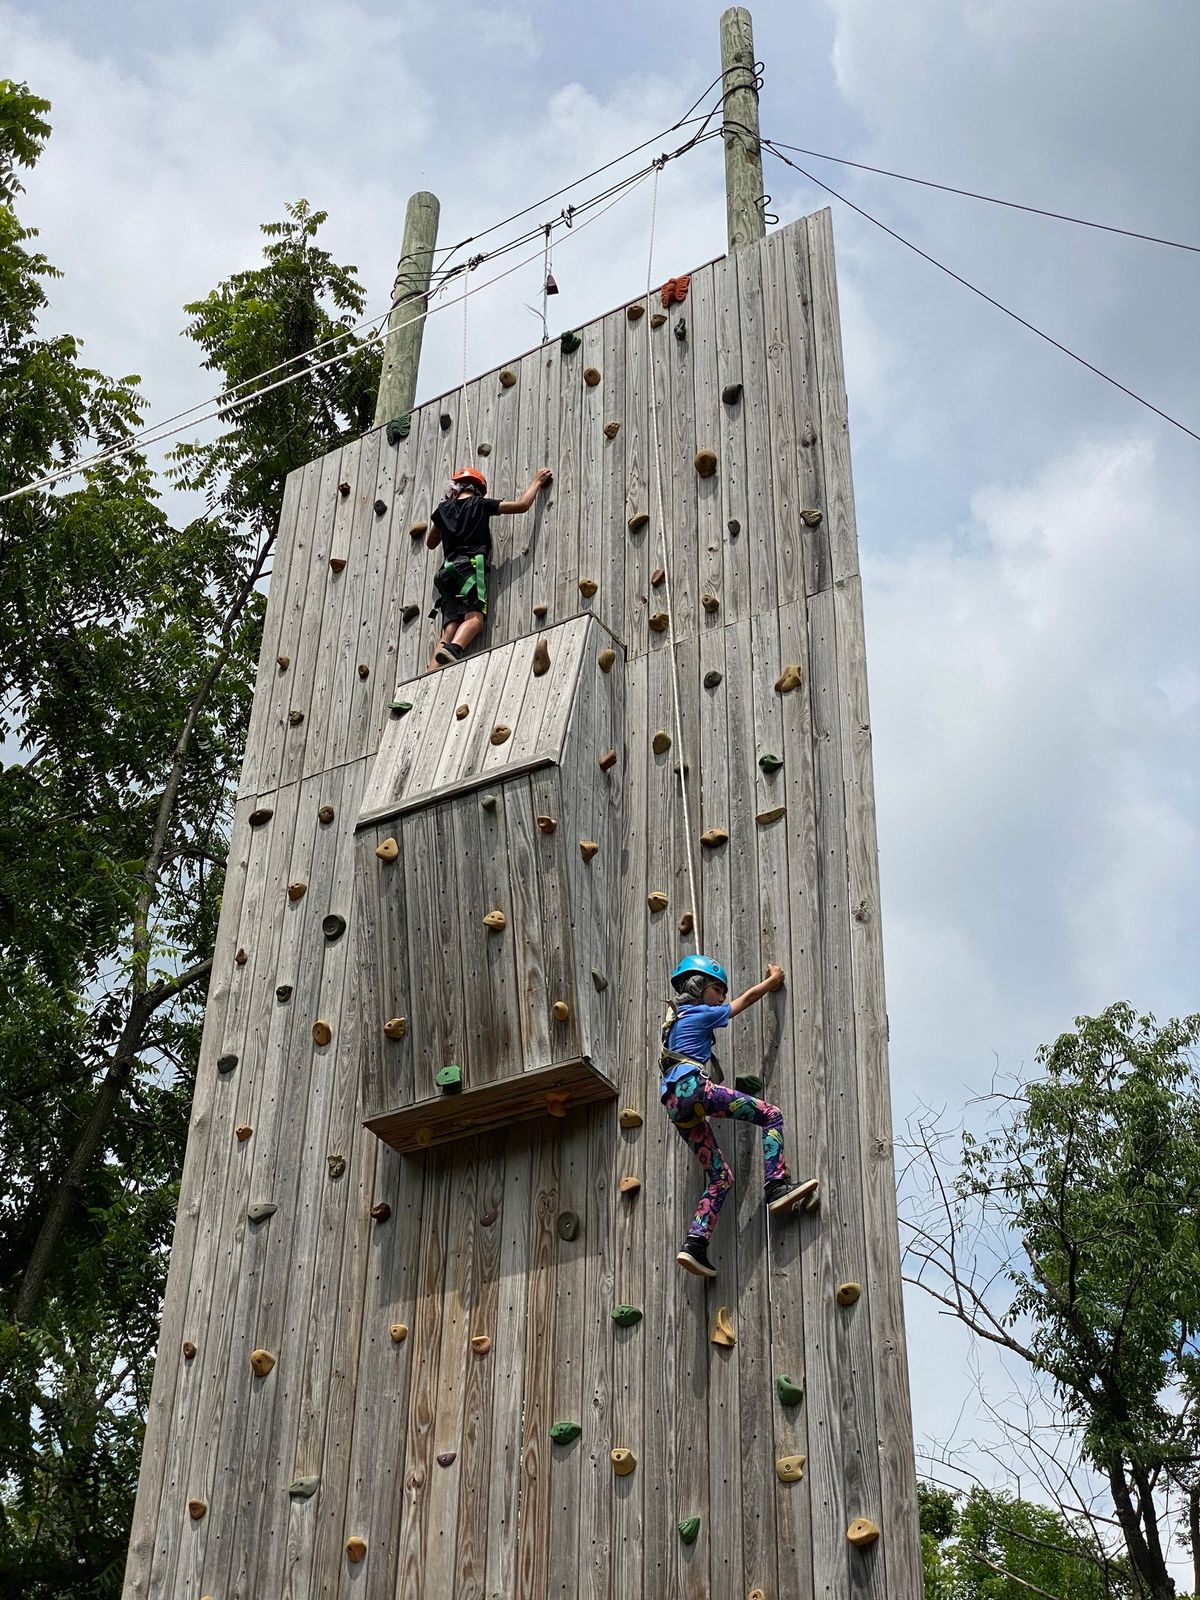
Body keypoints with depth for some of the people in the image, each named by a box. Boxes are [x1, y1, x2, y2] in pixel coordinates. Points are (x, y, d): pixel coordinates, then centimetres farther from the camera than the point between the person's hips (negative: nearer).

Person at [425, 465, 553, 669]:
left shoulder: (444, 508, 22)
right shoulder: (480, 504, 13)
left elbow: (431, 543, 35)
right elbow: (522, 505, 10)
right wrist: (537, 482, 26)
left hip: (448, 569, 4)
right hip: (471, 564, -4)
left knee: (450, 627, -7)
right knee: (475, 616, -21)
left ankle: (431, 676, -25)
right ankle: (453, 650, -51)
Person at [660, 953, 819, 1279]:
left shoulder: (677, 1015, 29)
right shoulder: (701, 1014, 7)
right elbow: (746, 999, 17)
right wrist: (773, 980, 32)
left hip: (675, 1102, 9)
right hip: (693, 1086, -9)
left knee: (720, 1177, 6)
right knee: (771, 1115, -9)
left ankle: (695, 1244, -6)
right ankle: (776, 1186, -25)